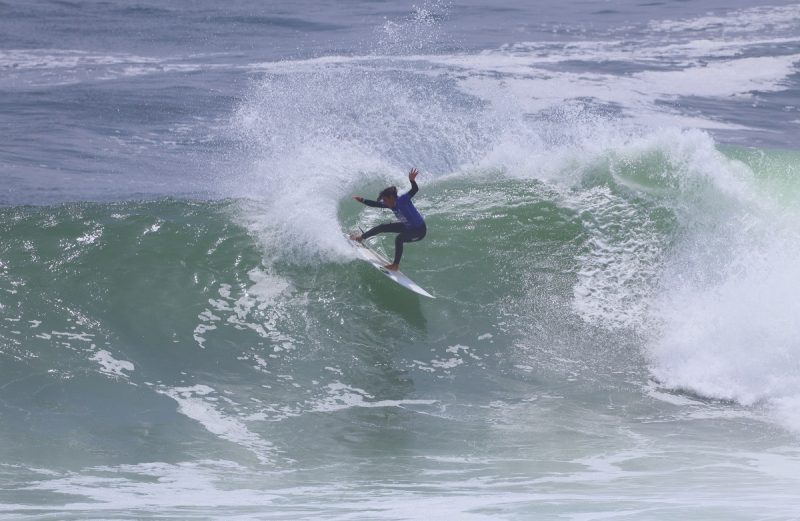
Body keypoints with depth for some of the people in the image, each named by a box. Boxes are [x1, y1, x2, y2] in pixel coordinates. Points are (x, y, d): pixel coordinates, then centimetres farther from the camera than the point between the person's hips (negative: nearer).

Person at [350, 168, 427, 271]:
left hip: (419, 230, -9)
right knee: (382, 227, 13)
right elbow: (375, 204, 4)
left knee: (399, 238, -33)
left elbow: (415, 190, -40)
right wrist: (362, 200, -3)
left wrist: (412, 180, -59)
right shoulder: (390, 204, -6)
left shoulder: (403, 200, -28)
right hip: (407, 226, 9)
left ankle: (396, 265, -21)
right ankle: (362, 237, 34)